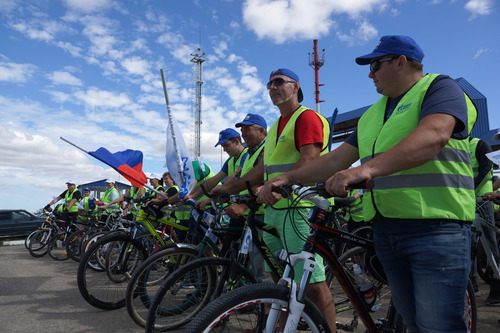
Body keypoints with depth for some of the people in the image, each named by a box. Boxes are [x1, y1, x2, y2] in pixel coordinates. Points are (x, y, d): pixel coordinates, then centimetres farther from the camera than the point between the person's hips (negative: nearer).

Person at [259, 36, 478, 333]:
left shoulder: (440, 88, -1)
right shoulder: (373, 114, 20)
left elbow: (435, 135, -23)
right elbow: (337, 159, 13)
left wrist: (368, 168, -37)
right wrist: (287, 177, 2)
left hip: (436, 228, -6)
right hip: (386, 228, 7)